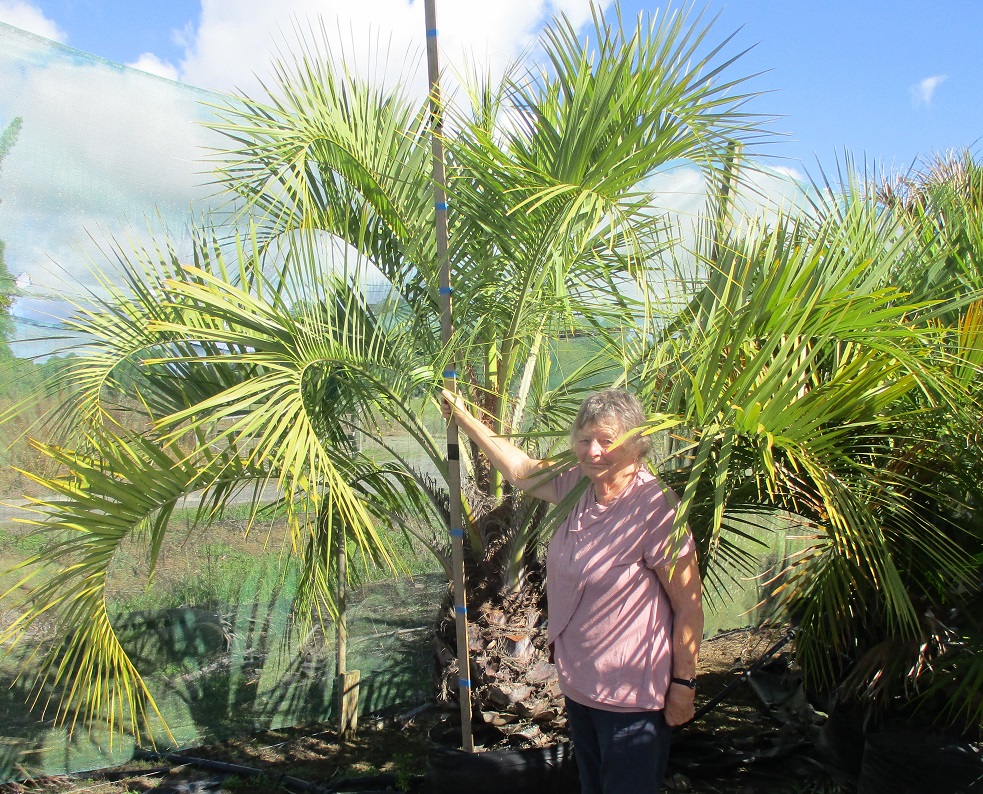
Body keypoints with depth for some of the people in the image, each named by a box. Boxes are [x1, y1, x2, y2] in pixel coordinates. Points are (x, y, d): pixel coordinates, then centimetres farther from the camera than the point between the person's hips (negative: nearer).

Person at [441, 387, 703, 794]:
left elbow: (689, 607, -19)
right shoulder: (580, 485, -2)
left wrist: (683, 685, -14)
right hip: (578, 685, 8)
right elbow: (522, 470, 15)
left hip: (631, 699, -8)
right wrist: (464, 419, 19)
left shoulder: (655, 508, -24)